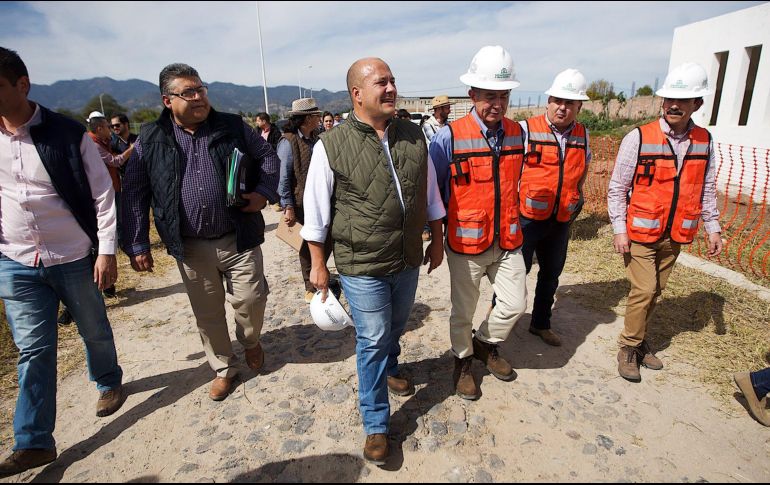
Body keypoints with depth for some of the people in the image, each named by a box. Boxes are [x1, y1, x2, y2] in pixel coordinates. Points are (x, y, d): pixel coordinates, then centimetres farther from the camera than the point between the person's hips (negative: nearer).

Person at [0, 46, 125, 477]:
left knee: (94, 330, 15)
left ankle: (109, 381, 43)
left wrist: (106, 251, -12)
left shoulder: (69, 135, -9)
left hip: (75, 259, -2)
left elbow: (102, 193, -8)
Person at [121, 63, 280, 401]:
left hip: (238, 239, -1)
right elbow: (134, 193, 4)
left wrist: (264, 193, -6)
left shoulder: (233, 127, -1)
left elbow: (268, 157, 11)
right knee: (207, 314, 12)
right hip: (190, 247, 1)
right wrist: (137, 245, 2)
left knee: (251, 300, 5)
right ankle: (224, 369, 34)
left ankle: (250, 341, 39)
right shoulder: (151, 139, 0)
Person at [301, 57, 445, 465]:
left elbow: (430, 193, 10)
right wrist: (318, 264, -4)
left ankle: (389, 369, 56)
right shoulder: (331, 146, -13)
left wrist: (437, 240, 14)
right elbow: (316, 210, -7)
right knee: (372, 341, 3)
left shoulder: (414, 136, 0)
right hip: (362, 266, -4)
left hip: (408, 261, 5)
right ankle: (376, 425, 23)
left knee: (395, 329, 24)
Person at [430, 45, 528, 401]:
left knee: (515, 304, 11)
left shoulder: (517, 133, 2)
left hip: (507, 241, 5)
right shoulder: (449, 137, -15)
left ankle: (486, 344, 40)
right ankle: (463, 360, 38)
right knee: (463, 311, 11)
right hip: (466, 243, -4)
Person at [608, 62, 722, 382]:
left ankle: (639, 340, 30)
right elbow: (617, 188, -8)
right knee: (643, 290, -5)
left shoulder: (704, 141, 3)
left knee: (655, 291, 13)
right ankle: (629, 348, 13)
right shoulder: (639, 138, -11)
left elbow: (706, 189, 12)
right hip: (640, 233, -4)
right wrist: (619, 230, -12)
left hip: (675, 236, 5)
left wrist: (713, 227, 10)